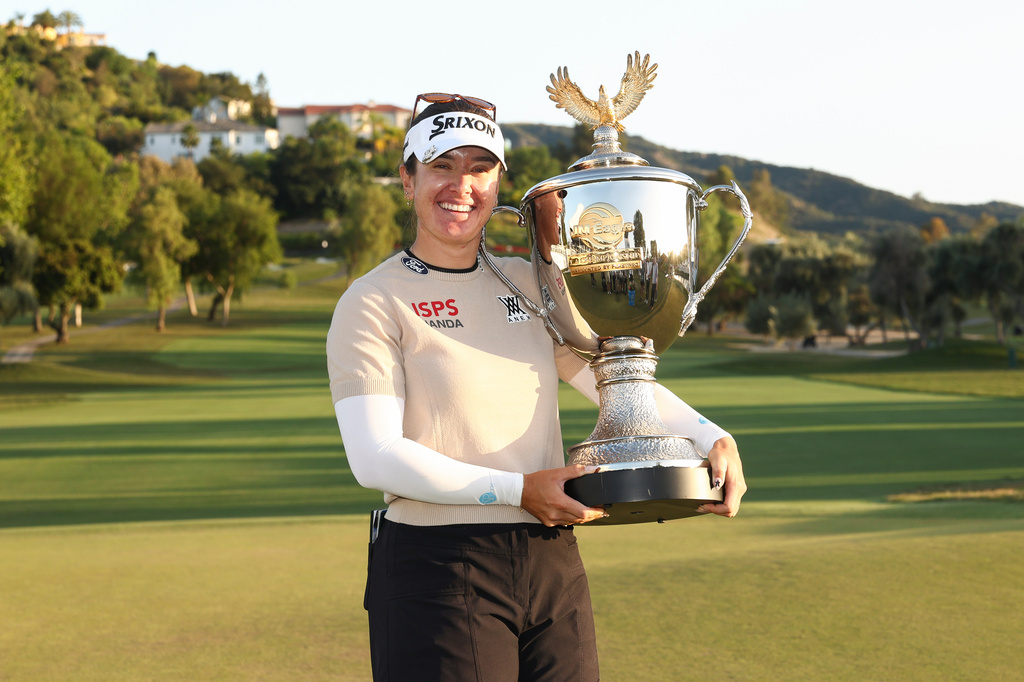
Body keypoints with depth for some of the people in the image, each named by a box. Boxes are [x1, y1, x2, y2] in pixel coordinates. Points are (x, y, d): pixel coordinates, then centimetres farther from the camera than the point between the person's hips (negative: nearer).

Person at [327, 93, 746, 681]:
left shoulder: (529, 284, 14)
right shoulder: (374, 304, -4)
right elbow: (374, 457, -14)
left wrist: (712, 439, -9)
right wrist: (517, 490, -18)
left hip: (554, 567, 5)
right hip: (437, 571, -5)